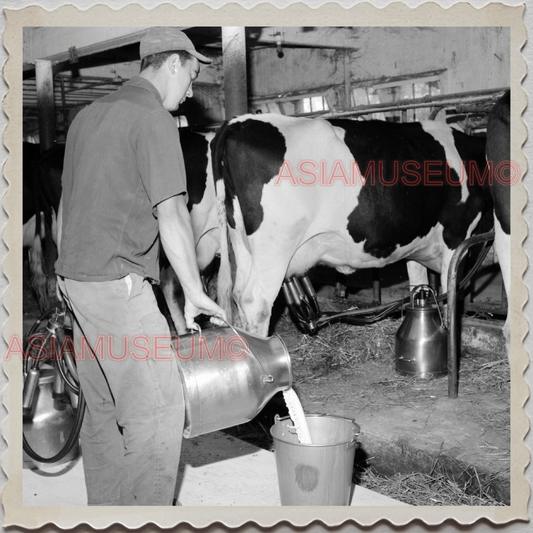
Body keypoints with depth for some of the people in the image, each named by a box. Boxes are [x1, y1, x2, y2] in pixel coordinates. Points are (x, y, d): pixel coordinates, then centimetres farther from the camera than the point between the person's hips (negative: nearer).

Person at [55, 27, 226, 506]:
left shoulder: (89, 115, 17)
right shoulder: (154, 118, -9)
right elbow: (171, 214, -13)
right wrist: (194, 291, -7)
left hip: (76, 277, 9)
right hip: (120, 282, -9)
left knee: (103, 409, 16)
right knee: (159, 407, -3)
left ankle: (105, 510, 25)